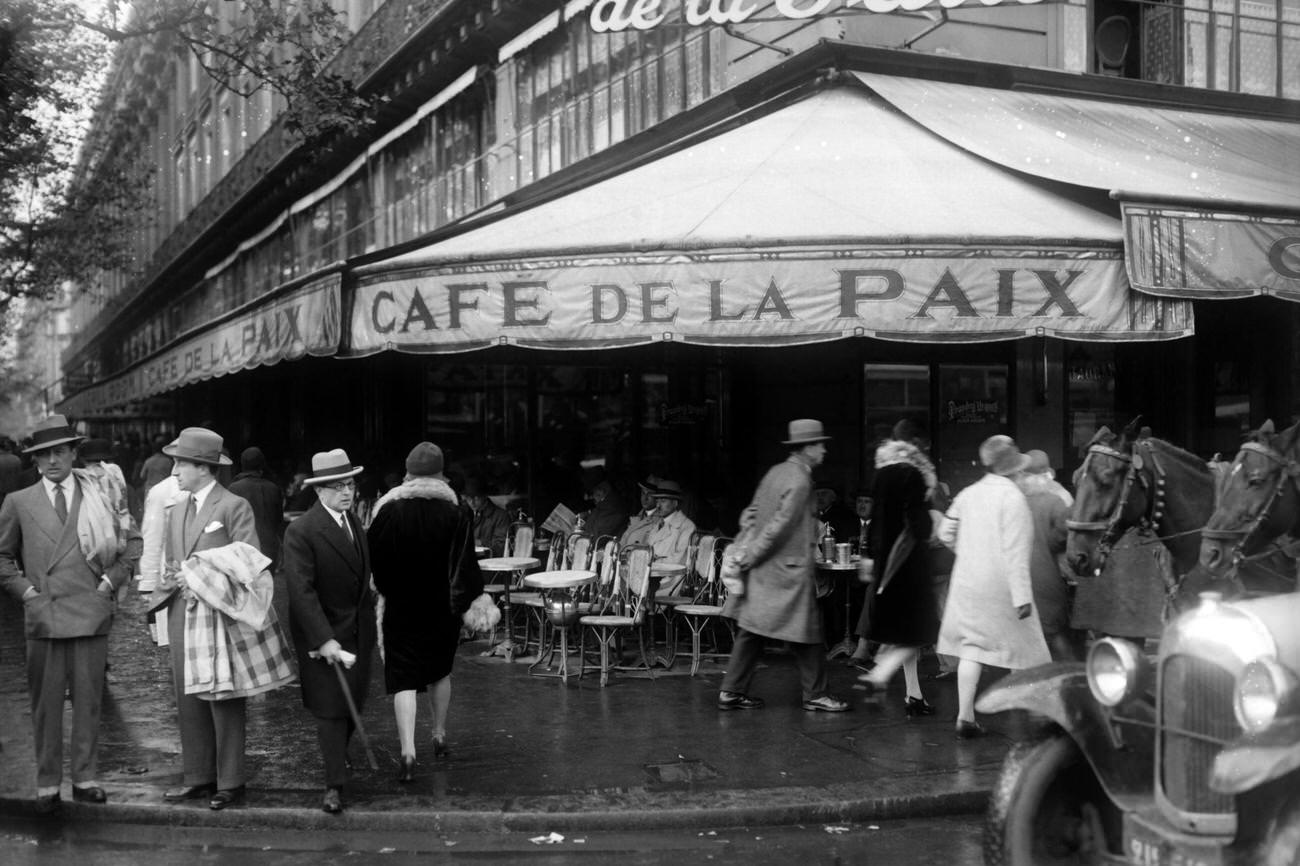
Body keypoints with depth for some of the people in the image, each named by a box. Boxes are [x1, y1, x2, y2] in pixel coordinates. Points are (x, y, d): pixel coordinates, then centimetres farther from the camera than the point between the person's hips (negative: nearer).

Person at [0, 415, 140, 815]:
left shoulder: (98, 499, 8)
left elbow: (133, 543, 16)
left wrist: (110, 580, 6)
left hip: (90, 613, 1)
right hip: (43, 616, 0)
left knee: (88, 701, 5)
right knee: (46, 705, 3)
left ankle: (84, 779, 15)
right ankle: (47, 785, 13)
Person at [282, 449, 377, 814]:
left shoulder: (354, 521, 7)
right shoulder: (301, 532, -18)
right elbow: (301, 591, -23)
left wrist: (368, 616, 9)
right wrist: (325, 640, -27)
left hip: (358, 630, 7)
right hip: (324, 634, -7)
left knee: (354, 702, 15)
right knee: (330, 708, 0)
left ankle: (337, 753, 41)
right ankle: (334, 785, 10)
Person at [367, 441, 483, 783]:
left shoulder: (389, 509, -9)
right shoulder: (456, 512, -8)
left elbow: (375, 561, -3)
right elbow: (466, 564, -9)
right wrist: (469, 600, 0)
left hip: (400, 607, -2)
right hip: (442, 608, 2)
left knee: (403, 679, -1)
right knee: (440, 672, 22)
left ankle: (408, 752, -12)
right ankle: (439, 736, 35)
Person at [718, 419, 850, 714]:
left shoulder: (775, 472, 10)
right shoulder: (800, 482, -17)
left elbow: (753, 512, 13)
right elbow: (779, 526, -20)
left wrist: (743, 547, 10)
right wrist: (750, 556, -13)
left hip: (763, 569, 9)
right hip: (789, 570, -9)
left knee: (751, 631, 11)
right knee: (806, 634, 3)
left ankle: (732, 692, 14)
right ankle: (816, 694, 12)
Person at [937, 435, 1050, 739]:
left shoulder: (967, 494, 4)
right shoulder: (1012, 497, -15)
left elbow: (946, 533, 10)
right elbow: (1016, 552, -19)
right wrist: (1022, 596, -19)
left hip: (967, 581, 6)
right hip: (1001, 585, -6)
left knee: (971, 648, 7)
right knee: (1022, 646, 9)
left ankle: (965, 717, 3)